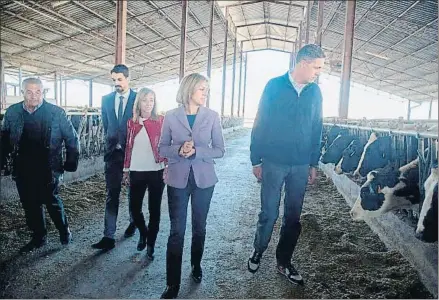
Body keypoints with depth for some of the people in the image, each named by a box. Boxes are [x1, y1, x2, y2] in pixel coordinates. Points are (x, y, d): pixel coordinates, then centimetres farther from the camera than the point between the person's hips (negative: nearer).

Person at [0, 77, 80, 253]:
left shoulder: (56, 112, -8)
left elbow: (72, 138, -3)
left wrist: (71, 162, -5)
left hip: (48, 169, -4)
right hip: (22, 171, 4)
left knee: (52, 202, 5)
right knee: (30, 205, 12)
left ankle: (64, 230, 29)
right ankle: (38, 237, 29)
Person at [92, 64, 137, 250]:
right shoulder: (106, 99, 6)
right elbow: (105, 125, 16)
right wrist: (111, 143, 11)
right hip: (113, 152, 2)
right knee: (112, 195, 0)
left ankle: (133, 222, 37)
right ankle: (109, 236, 3)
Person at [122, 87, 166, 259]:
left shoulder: (161, 121, -3)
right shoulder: (132, 123, 5)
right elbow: (128, 147, 10)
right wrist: (126, 170, 10)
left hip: (156, 172, -2)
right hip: (137, 172, 3)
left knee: (154, 209, 6)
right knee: (134, 208, 6)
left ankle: (151, 244, 23)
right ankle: (143, 233, 36)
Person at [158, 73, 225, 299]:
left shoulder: (212, 116, -4)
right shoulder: (171, 116, -3)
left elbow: (220, 150, -3)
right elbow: (162, 148, 1)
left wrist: (196, 152, -18)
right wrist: (179, 150, -19)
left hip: (204, 179, 1)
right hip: (178, 179, -1)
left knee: (199, 227, 16)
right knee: (176, 231, 1)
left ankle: (196, 265, 40)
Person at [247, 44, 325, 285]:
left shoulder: (315, 92, 6)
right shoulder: (275, 86, -5)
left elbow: (317, 129, 10)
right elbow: (260, 125, -4)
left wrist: (314, 163, 9)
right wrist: (256, 160, -5)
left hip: (301, 166, 4)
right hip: (273, 163, -3)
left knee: (293, 217, 11)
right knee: (269, 214, 4)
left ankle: (284, 262, 27)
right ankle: (257, 252, 30)